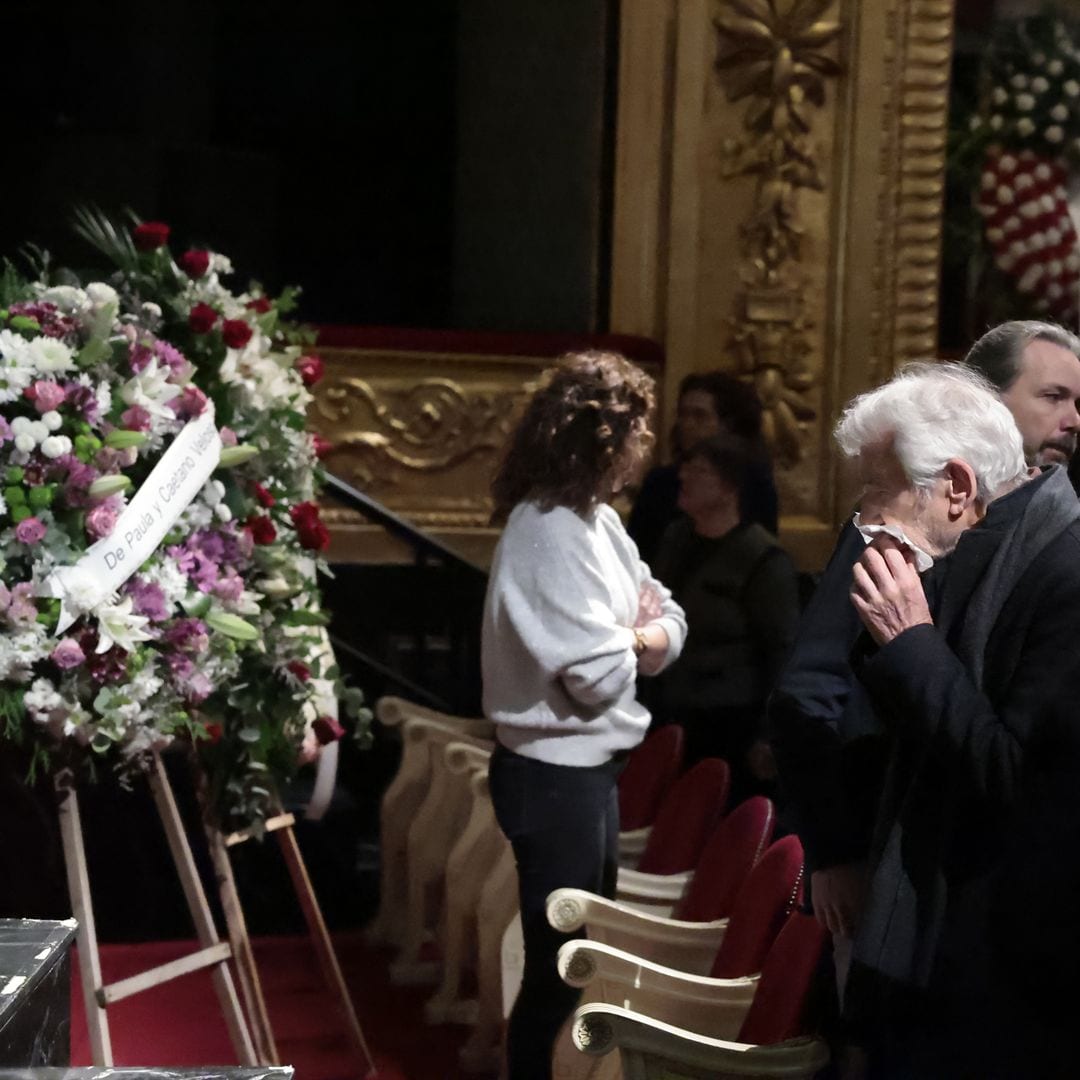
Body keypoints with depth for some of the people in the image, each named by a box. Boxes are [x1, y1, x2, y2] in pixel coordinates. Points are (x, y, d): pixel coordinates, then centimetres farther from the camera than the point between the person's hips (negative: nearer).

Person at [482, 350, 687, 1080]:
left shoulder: (595, 517, 8)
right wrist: (637, 641, -4)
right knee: (559, 963, 3)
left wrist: (638, 636, -14)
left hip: (587, 767, 10)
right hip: (557, 774, -10)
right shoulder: (552, 530, -21)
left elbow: (668, 623, 8)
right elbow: (597, 675, -25)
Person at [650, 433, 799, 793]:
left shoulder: (763, 560, -14)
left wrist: (768, 737, -14)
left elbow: (782, 652, -13)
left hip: (730, 727, -7)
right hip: (671, 720, 7)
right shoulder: (676, 538, 9)